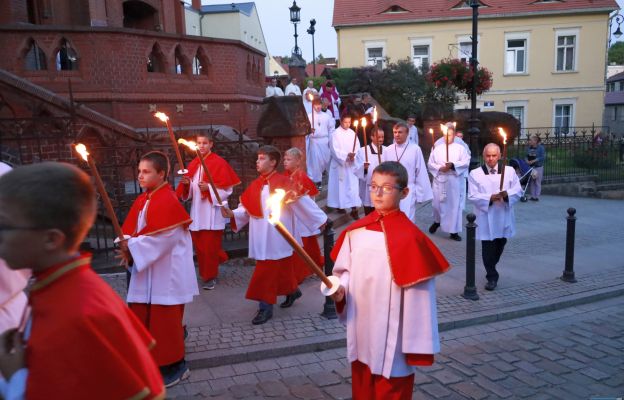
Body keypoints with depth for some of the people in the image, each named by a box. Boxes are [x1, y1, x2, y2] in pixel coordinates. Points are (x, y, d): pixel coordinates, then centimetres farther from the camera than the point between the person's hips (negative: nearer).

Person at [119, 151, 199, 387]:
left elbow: (162, 238, -24)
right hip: (146, 270, 9)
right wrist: (127, 247, -10)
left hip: (166, 272, -9)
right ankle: (150, 359, 36)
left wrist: (132, 248, -21)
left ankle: (174, 366, 16)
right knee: (142, 317, 18)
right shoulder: (142, 201, 10)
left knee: (165, 321, 1)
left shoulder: (168, 201, -18)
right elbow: (131, 230, 9)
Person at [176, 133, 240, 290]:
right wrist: (186, 183, -7)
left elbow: (227, 188, -10)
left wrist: (209, 187, -21)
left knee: (210, 245, -1)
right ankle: (206, 272, 29)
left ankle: (210, 276, 13)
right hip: (197, 210, 6)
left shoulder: (219, 163, -7)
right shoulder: (194, 164, 12)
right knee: (199, 244, 9)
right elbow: (189, 190, 15)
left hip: (212, 211, -6)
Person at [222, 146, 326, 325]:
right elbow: (247, 208, 6)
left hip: (277, 237, -6)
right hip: (261, 238, 6)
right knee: (279, 269, 17)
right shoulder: (255, 185, 6)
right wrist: (233, 213, -13)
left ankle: (265, 307, 7)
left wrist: (321, 220, -4)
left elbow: (302, 201, -9)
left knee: (266, 272, -5)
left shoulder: (283, 183, -11)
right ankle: (291, 291, 39)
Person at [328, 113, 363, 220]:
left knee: (353, 186, -3)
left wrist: (353, 156, -14)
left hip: (351, 164, 4)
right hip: (339, 164, -3)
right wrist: (347, 155, -22)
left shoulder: (352, 133, 7)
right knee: (340, 186, 6)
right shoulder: (335, 134, -7)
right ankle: (339, 205, 22)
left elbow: (356, 147, 5)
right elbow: (335, 150, -13)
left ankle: (354, 209, -4)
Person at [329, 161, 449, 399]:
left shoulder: (409, 236, -18)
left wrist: (417, 343, -13)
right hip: (360, 333, 5)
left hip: (392, 338, -5)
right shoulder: (357, 230, -1)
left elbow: (418, 296, -16)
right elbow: (346, 270, 11)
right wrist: (340, 288, -10)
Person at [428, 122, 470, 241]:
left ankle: (454, 231, 6)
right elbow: (430, 163, 5)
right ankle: (437, 221, 37)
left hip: (454, 181, -1)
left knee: (454, 204, -1)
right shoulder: (437, 148, 8)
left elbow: (466, 162, -5)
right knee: (437, 203, 7)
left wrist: (453, 165, -18)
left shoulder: (460, 148, 4)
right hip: (439, 179, 2)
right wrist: (439, 168, -13)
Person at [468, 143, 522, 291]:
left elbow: (518, 191, 2)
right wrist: (489, 198, -22)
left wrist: (507, 194, -19)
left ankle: (491, 270, 39)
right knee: (488, 249, -2)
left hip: (504, 217, 3)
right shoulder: (475, 174, -4)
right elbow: (472, 196, -8)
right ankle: (492, 277, 11)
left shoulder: (509, 171, 3)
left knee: (499, 247, 16)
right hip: (486, 218, -3)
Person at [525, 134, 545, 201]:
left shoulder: (541, 148, -8)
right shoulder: (528, 148, 6)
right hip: (530, 167, 5)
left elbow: (543, 157, -13)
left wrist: (534, 161, -21)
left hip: (538, 167, -5)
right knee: (531, 182, 8)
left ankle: (537, 196, 4)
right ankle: (532, 196, 16)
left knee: (537, 183, 0)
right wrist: (527, 160, -10)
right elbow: (526, 156, 12)